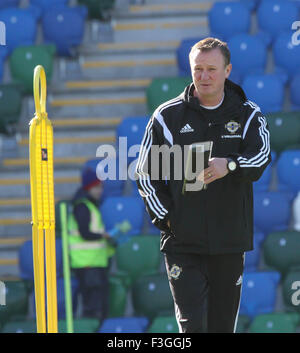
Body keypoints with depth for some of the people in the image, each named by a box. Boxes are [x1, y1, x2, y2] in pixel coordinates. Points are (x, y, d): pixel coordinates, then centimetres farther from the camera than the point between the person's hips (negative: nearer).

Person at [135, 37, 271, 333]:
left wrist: (229, 165, -32)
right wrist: (165, 217, -6)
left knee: (223, 325, 8)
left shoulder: (248, 115, 6)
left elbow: (260, 157, -11)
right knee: (192, 324, -13)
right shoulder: (168, 115, 4)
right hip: (182, 240, -2)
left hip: (230, 242, 2)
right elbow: (145, 173, 6)